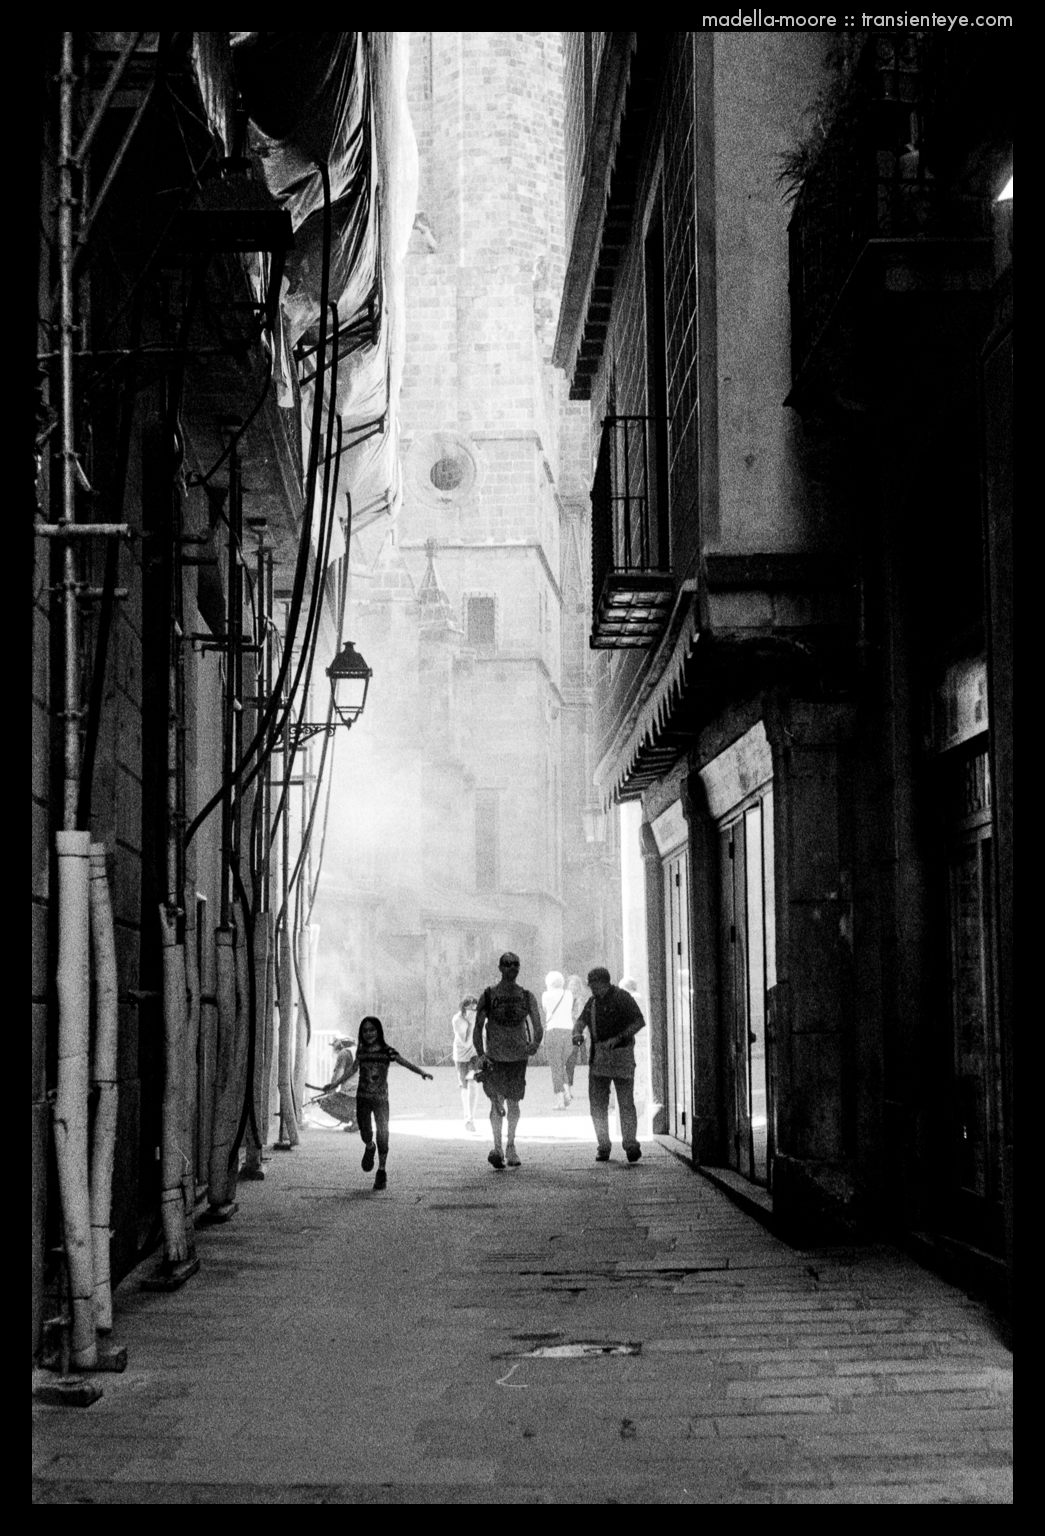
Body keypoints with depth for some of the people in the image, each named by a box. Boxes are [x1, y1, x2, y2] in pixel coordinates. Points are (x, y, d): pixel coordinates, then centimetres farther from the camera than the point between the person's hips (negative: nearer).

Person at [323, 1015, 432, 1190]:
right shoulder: (361, 1051, 4)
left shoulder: (387, 1051, -6)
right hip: (363, 1097, 3)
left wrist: (422, 1072, -29)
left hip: (380, 1098, -2)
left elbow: (406, 1063, -13)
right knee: (365, 1132, 3)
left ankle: (381, 1172, 5)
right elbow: (353, 1070, 17)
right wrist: (335, 1084, 22)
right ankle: (369, 1148, 40)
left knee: (382, 1134, -6)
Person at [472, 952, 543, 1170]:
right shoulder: (489, 996, -1)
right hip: (495, 1058, -2)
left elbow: (538, 1027, -1)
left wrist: (535, 1043, -23)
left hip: (518, 1057, 2)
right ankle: (497, 1147, -17)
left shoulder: (527, 997, 4)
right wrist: (480, 1055, -12)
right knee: (497, 1102, -13)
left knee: (513, 1103, 9)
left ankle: (511, 1146, 23)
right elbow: (478, 1028, 0)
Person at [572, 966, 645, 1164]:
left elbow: (639, 1022, -11)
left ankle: (631, 1144, 0)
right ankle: (603, 1147, 9)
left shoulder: (622, 997, -7)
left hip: (621, 1053, -6)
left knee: (626, 1101, -7)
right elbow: (581, 1021, 18)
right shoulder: (593, 1001, 14)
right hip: (598, 1057, 6)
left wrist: (617, 1038, -19)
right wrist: (577, 1033, -6)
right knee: (597, 1103, 2)